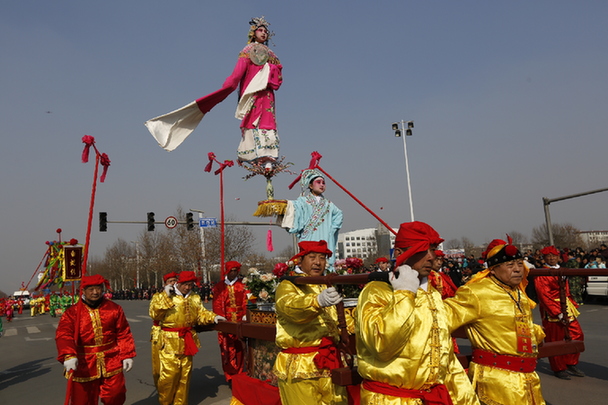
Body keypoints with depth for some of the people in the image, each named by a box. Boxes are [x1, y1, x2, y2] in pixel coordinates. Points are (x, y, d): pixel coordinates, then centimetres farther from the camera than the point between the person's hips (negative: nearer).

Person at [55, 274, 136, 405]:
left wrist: (127, 355, 0)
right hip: (84, 365, -1)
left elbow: (123, 334, 5)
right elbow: (64, 335, -20)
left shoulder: (114, 308, 1)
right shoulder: (72, 313, -6)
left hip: (111, 363, 1)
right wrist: (69, 355, -37)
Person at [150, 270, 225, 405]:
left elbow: (201, 314, 13)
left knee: (185, 375, 12)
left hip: (187, 341, 5)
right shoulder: (166, 297, -6)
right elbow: (154, 314, -14)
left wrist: (213, 317, -5)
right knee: (168, 374, -3)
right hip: (170, 342, -5)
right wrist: (166, 297, -21)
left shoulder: (195, 298, 9)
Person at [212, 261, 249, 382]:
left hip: (239, 323, 0)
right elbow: (217, 305, 4)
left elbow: (246, 302, 2)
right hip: (225, 324, 0)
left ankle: (238, 374, 14)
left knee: (239, 350, 3)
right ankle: (229, 376, 7)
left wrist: (245, 315, -12)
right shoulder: (219, 286, 9)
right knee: (227, 350, -2)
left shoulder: (243, 285, 8)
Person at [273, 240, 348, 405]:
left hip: (329, 365, 6)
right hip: (299, 368, -6)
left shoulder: (327, 287, 16)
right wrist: (318, 301, -48)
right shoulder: (288, 286, -6)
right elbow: (291, 307, -29)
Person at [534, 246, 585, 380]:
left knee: (577, 335, 8)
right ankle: (559, 369, 16)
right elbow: (545, 297, -16)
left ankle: (571, 365, 23)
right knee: (555, 341, 2)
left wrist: (573, 305, 5)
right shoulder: (541, 275, -12)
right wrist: (559, 314, -19)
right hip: (551, 310, -8)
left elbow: (566, 291, 20)